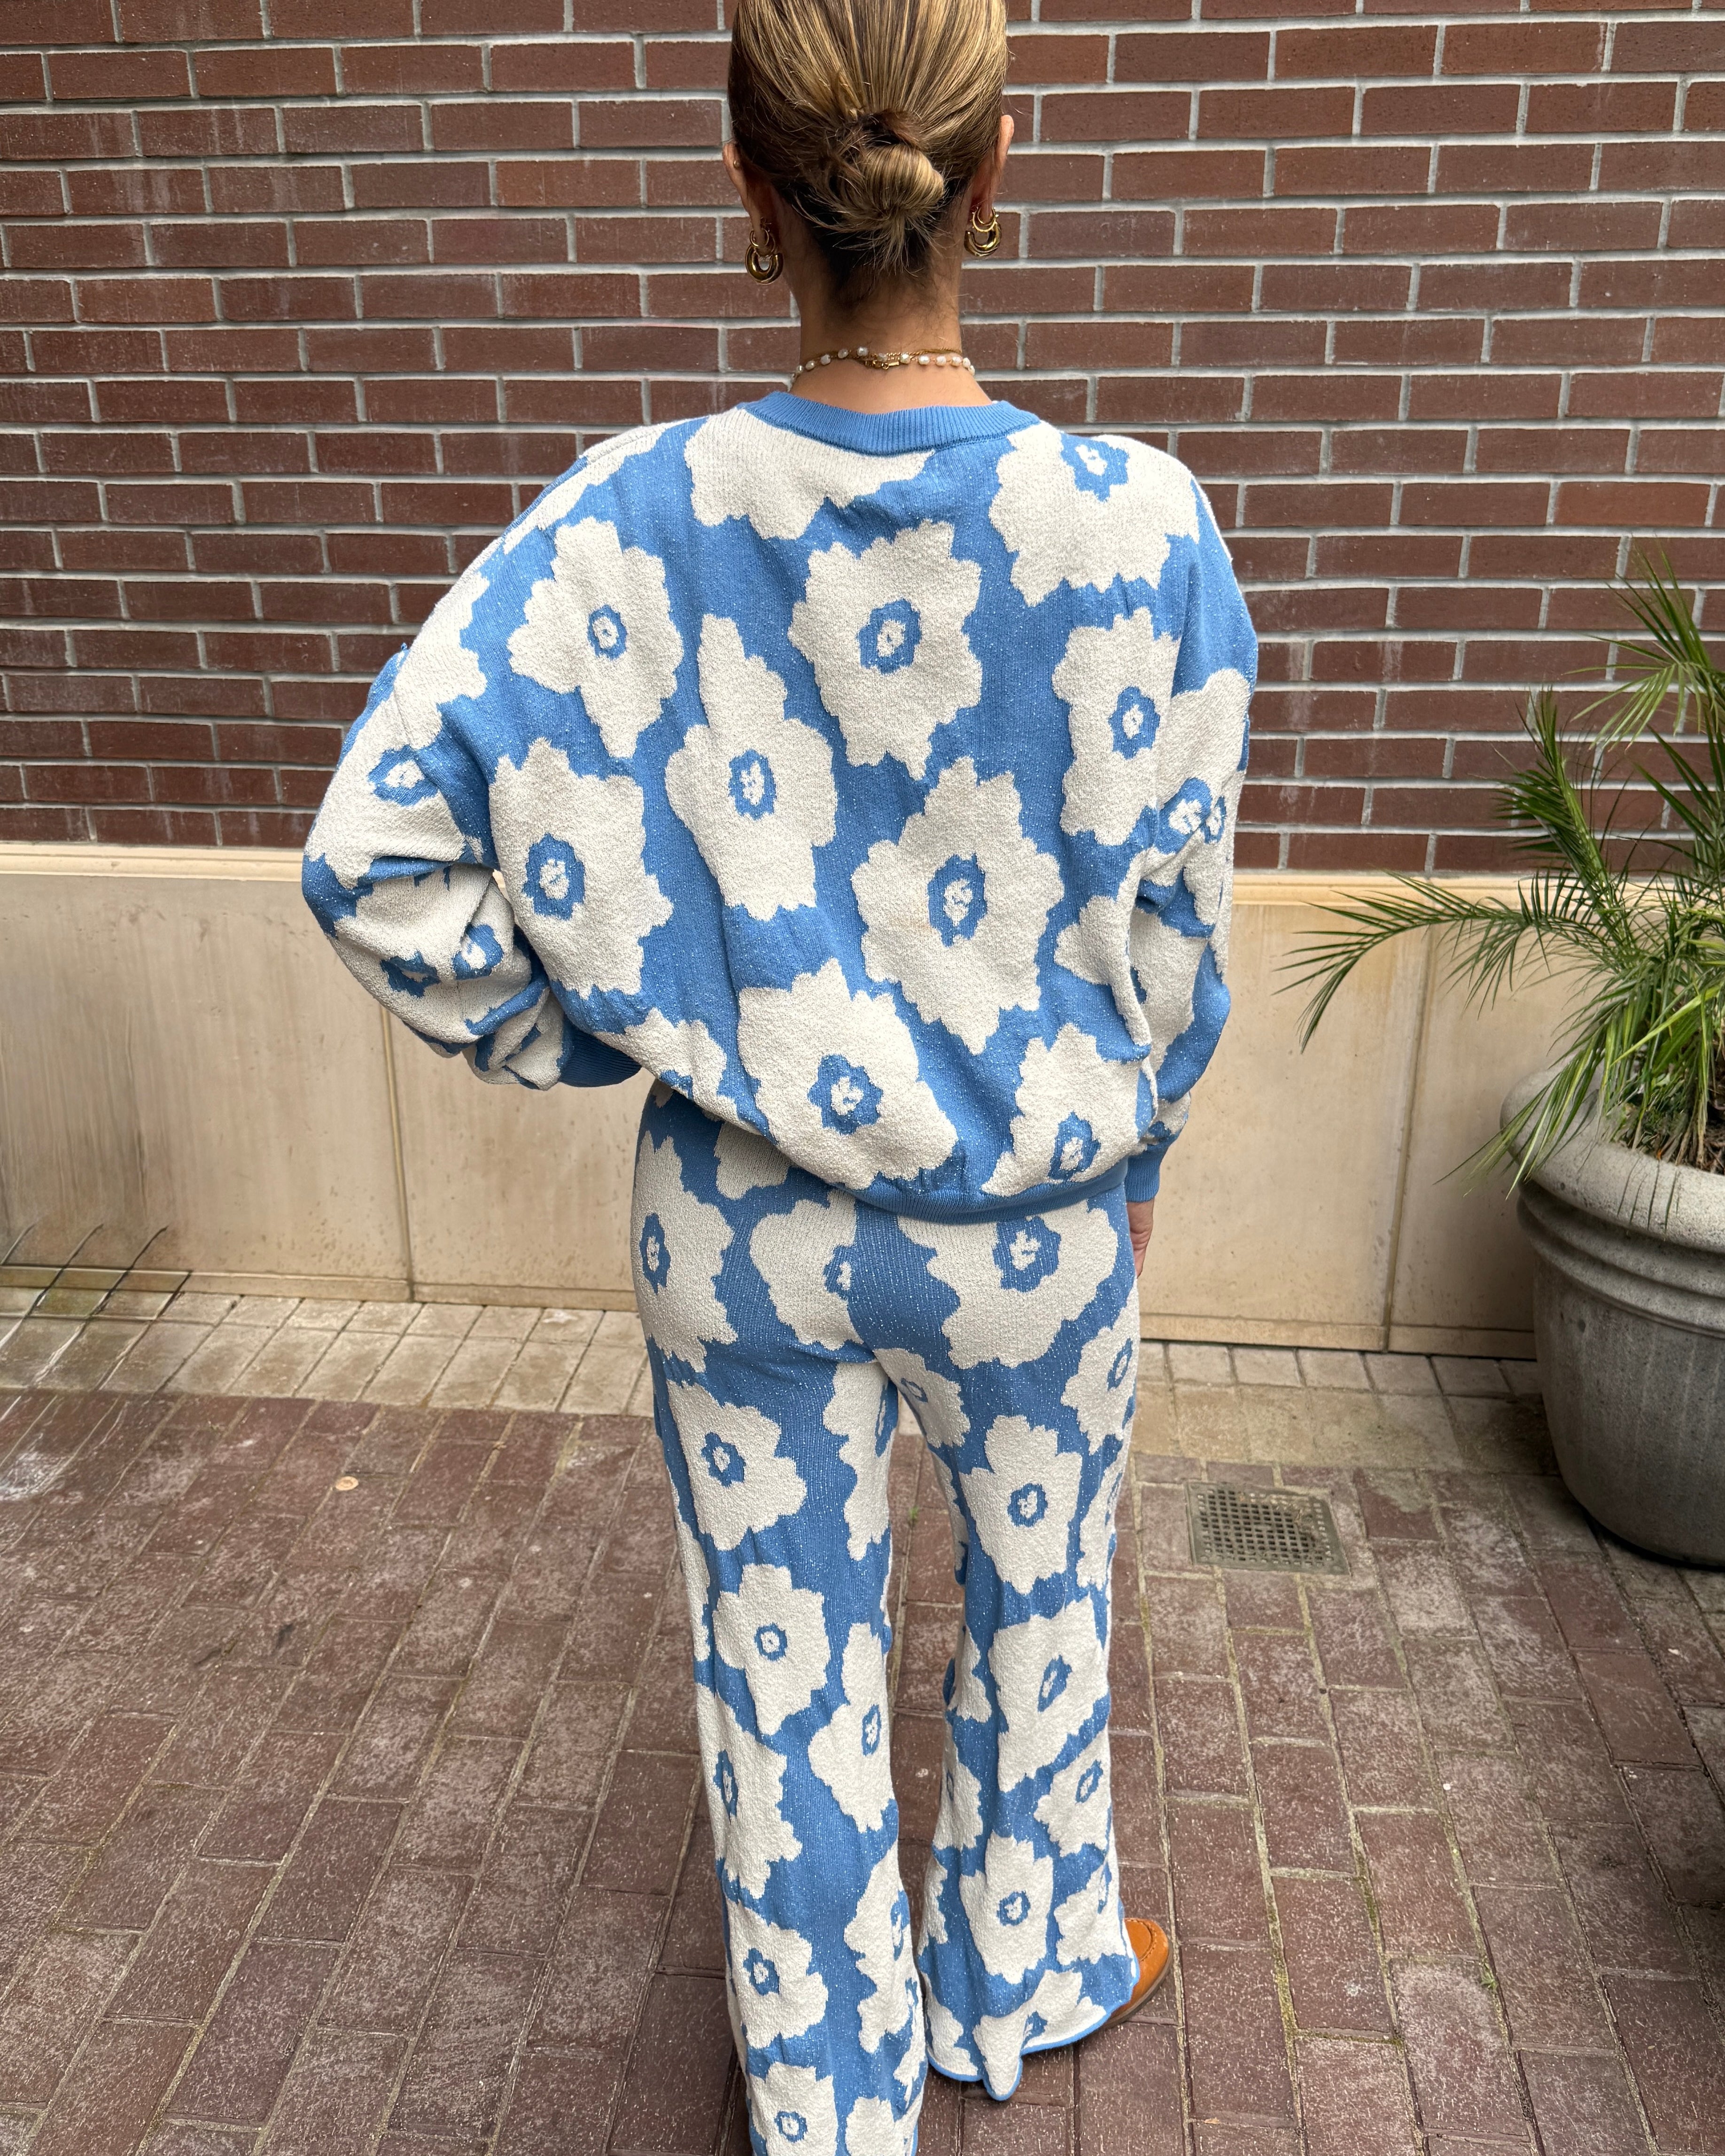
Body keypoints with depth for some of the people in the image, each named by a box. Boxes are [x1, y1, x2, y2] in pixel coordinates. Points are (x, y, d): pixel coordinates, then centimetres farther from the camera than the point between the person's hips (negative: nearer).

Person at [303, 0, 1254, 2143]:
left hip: (746, 1223, 1)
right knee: (1039, 1606, 27)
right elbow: (1170, 922, -7)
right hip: (1039, 1219, 0)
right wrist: (1134, 1129, 11)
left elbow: (372, 856, -16)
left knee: (784, 1658, 20)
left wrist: (590, 1032, -2)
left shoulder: (631, 522, -15)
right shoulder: (1137, 524, -17)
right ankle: (1021, 1970, 54)